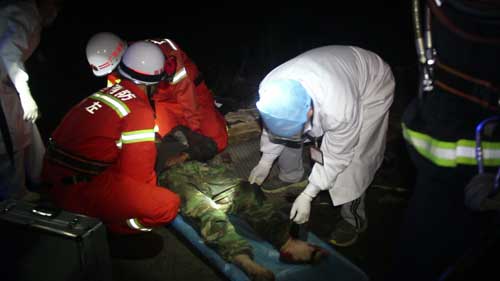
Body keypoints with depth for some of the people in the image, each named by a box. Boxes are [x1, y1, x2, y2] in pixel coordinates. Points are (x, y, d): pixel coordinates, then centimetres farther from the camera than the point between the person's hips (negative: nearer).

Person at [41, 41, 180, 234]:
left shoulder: (104, 93, 13)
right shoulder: (140, 112, -13)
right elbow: (138, 173, -11)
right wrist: (151, 190, 10)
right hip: (82, 190, -9)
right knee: (169, 205, -10)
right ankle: (104, 229, -1)